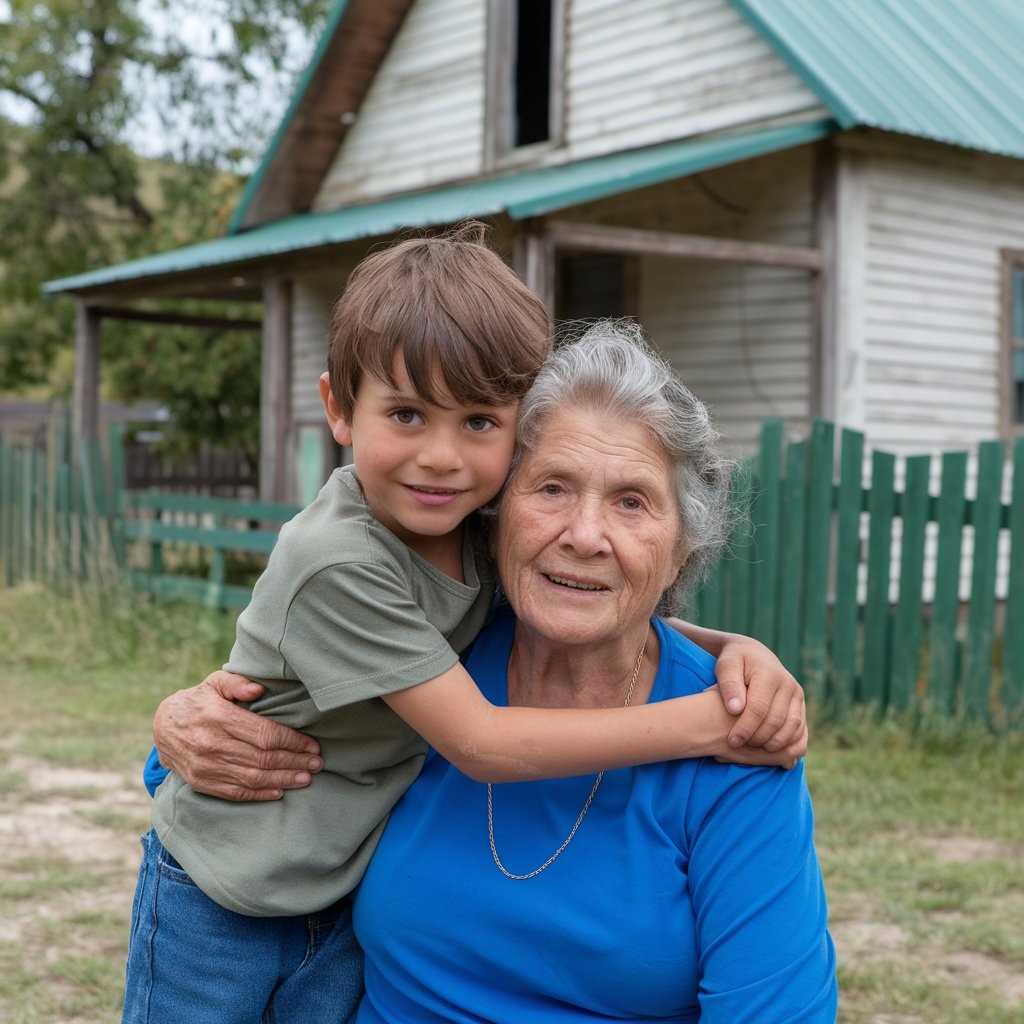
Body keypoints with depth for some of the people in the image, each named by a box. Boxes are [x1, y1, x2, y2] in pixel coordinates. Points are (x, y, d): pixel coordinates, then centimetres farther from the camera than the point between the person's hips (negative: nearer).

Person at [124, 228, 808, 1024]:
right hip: (220, 904, -5)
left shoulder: (483, 525, -10)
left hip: (349, 901, 5)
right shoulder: (337, 564, -30)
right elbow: (479, 744, -28)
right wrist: (704, 722, -28)